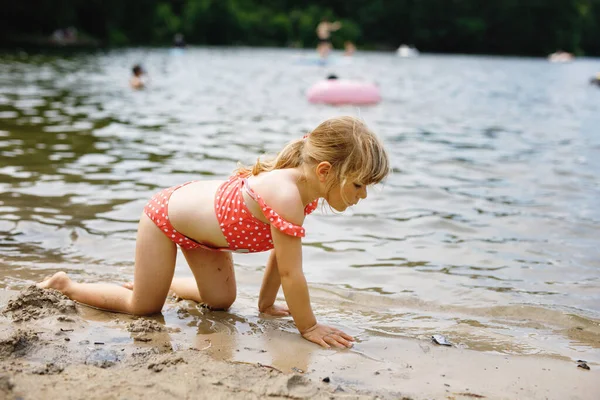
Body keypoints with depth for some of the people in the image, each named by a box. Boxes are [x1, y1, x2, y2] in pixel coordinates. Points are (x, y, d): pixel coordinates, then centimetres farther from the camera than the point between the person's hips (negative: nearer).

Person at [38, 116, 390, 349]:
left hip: (197, 205, 9)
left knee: (221, 300, 17)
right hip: (166, 216, -9)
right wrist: (308, 327, -22)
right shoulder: (286, 197, -41)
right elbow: (291, 272, -34)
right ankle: (67, 285, 25)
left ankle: (163, 281, 39)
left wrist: (267, 303, 7)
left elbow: (280, 253, 0)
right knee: (143, 308, 6)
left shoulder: (305, 187, -12)